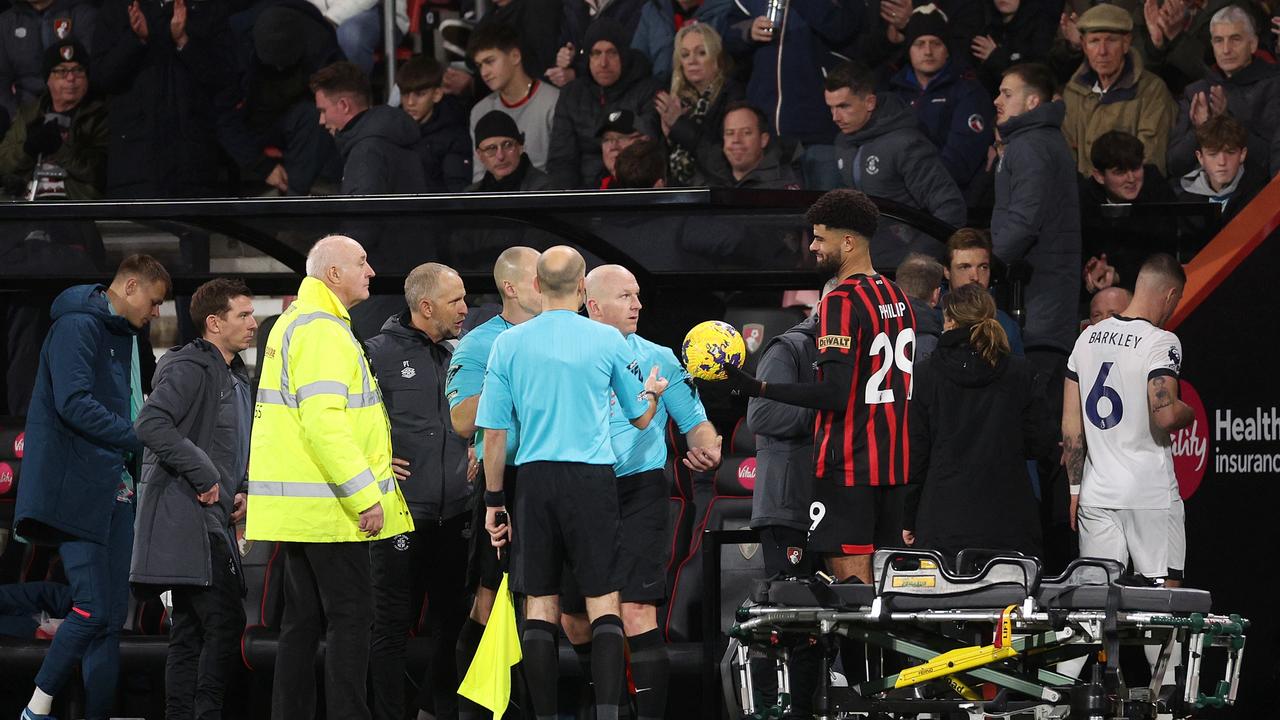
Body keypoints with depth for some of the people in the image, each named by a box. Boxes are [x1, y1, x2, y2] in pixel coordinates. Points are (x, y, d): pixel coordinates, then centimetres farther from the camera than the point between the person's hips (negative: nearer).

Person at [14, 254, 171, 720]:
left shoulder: (123, 336, 20)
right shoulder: (78, 326, -10)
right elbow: (73, 403, -21)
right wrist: (140, 441, -19)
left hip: (114, 488, 10)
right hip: (77, 490, -10)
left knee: (112, 615, 5)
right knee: (94, 609, -14)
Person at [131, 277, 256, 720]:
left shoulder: (235, 376, 20)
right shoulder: (190, 369, -12)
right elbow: (151, 425, -25)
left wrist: (242, 489, 11)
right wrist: (203, 475, -22)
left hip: (212, 518, 10)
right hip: (186, 515, -10)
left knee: (191, 631, 10)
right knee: (224, 622, -15)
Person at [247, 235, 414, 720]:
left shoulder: (293, 324, 20)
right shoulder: (323, 331, -14)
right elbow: (324, 422, -23)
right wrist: (366, 496, -22)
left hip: (297, 508, 10)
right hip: (327, 504, -10)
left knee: (305, 620, 10)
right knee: (351, 614, -9)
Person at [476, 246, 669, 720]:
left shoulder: (508, 344, 2)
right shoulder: (607, 341, 0)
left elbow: (493, 433, 3)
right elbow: (641, 418, 12)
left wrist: (494, 501, 11)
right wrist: (653, 392, 34)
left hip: (534, 479, 1)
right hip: (592, 478, -1)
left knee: (540, 606, 6)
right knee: (604, 604, 0)